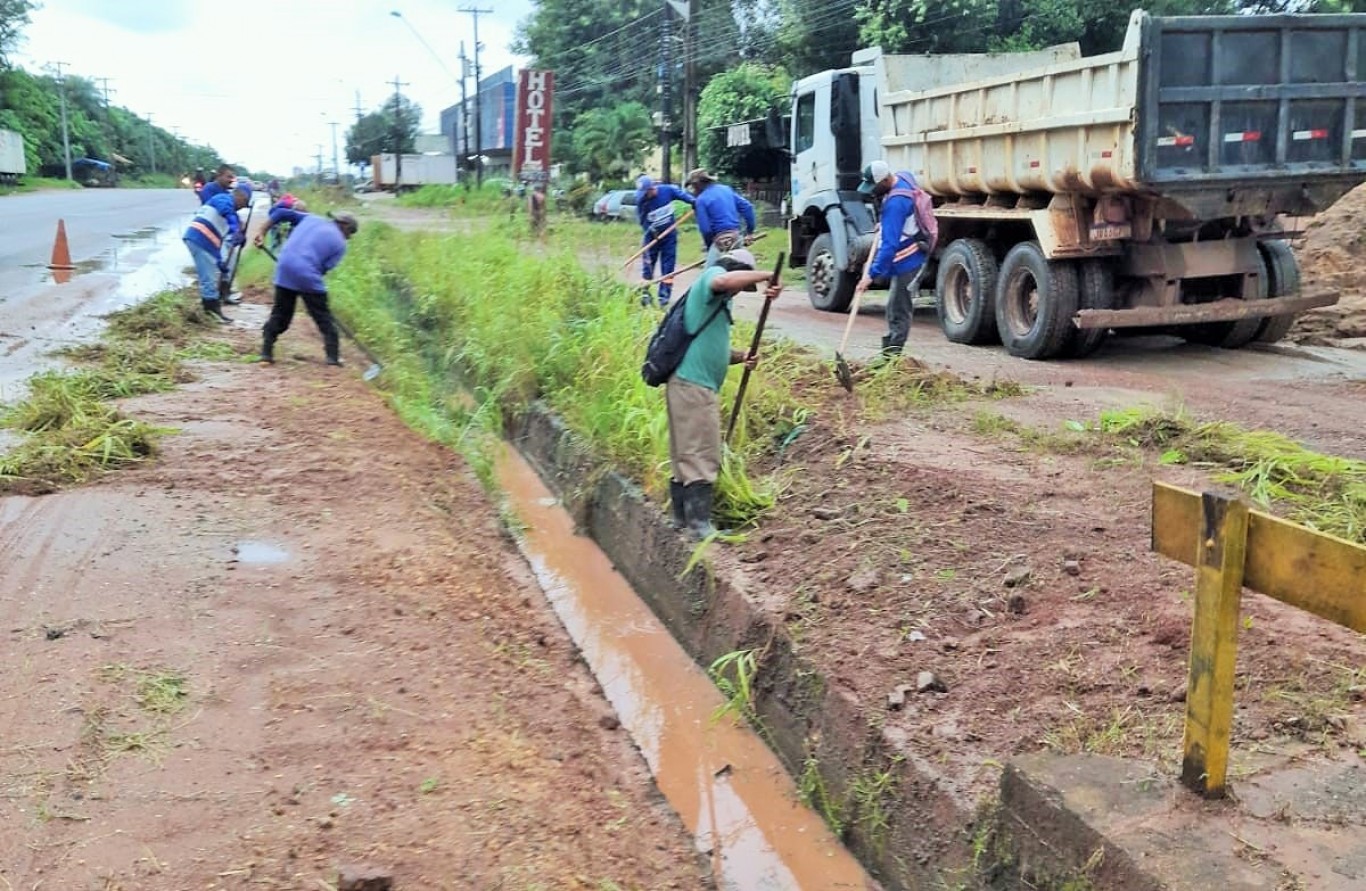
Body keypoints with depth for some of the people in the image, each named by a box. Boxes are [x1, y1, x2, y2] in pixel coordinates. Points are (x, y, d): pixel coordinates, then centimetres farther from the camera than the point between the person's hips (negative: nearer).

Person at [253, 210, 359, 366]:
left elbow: (282, 213, 15)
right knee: (324, 319, 9)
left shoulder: (311, 218, 19)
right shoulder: (340, 244, 6)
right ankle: (333, 357, 9)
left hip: (284, 271, 5)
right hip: (307, 277, -5)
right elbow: (325, 267, 0)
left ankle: (266, 353, 14)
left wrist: (263, 233, 19)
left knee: (279, 315, 16)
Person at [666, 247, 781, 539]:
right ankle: (700, 526, -9)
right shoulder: (711, 275, -3)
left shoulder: (717, 304, 25)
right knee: (702, 457, -9)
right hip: (693, 384, -10)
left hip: (691, 385, 10)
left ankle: (682, 522, 19)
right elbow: (724, 280, -29)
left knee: (686, 456, 13)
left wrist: (740, 357, 11)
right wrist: (767, 276, -20)